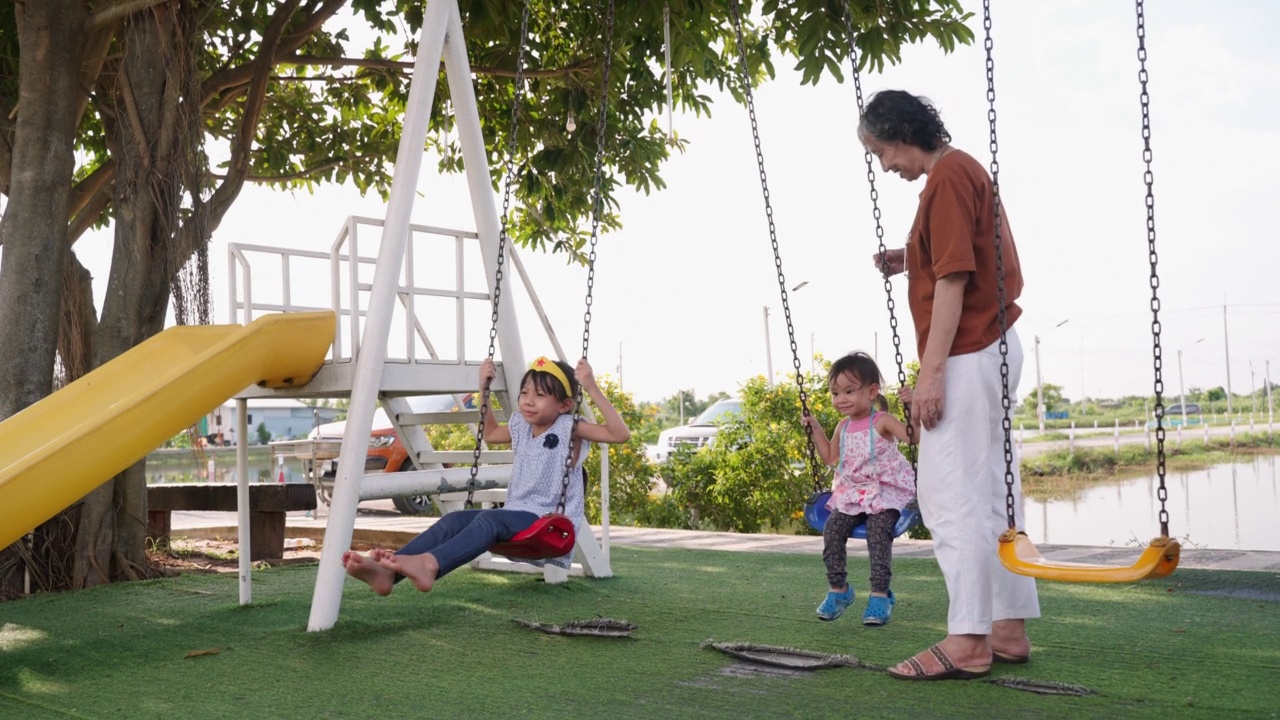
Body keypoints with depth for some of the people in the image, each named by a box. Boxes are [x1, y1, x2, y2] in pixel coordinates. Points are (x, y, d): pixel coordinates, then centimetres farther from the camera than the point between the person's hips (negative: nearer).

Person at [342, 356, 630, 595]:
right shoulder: (521, 428, 17)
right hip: (516, 516, 7)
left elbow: (620, 434, -17)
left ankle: (430, 565, -63)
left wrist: (592, 389, -22)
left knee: (490, 518, -35)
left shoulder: (570, 428, -3)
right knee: (454, 520, -19)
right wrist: (484, 389, 27)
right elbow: (489, 433, 38)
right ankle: (388, 571, -41)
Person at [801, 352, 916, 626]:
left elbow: (912, 436, -22)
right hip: (851, 493, 6)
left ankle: (880, 594, -14)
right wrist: (816, 429, 17)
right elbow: (830, 457, 23)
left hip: (884, 492, -6)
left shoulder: (882, 422, -8)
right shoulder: (843, 427, 11)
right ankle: (838, 588, 3)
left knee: (878, 533, -24)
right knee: (832, 529, -12)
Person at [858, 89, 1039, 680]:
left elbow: (953, 280, -19)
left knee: (951, 496, -10)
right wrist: (910, 261, 12)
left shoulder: (947, 177, -12)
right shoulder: (964, 170, 18)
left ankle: (966, 642, -7)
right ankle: (1008, 628, 15)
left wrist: (932, 371, -20)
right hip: (991, 347, 11)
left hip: (966, 354, -11)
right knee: (990, 491, 10)